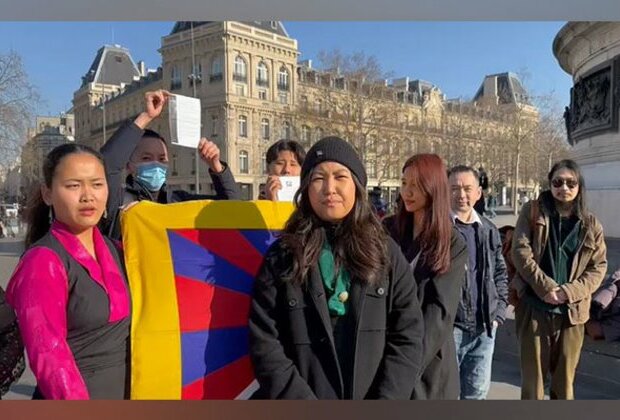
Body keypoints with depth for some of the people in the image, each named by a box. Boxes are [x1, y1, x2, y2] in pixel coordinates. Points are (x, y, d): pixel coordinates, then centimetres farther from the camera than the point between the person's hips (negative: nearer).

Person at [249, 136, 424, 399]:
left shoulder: (385, 252, -1)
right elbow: (264, 345, -9)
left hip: (374, 395, 2)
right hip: (303, 398, -1)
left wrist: (384, 400, -13)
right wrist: (303, 400, -16)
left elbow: (407, 336, -4)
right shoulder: (281, 257, -6)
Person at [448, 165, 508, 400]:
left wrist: (499, 310, 7)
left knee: (477, 391, 18)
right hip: (448, 327, -5)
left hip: (485, 327, 5)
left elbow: (500, 273, 17)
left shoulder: (489, 230, 9)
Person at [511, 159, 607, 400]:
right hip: (534, 307, -2)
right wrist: (546, 287, -16)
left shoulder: (591, 224, 6)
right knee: (532, 374, 7)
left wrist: (568, 292, -13)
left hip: (572, 311, 2)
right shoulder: (533, 211, 0)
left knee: (564, 378, 13)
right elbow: (520, 251, -8)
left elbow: (598, 267, 2)